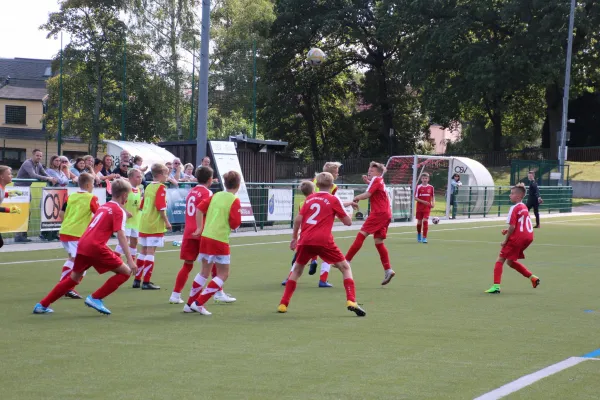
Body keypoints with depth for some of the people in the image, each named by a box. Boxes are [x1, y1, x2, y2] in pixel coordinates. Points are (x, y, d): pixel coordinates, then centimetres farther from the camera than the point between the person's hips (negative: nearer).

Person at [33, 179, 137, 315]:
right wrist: (130, 260, -14)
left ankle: (42, 305, 21)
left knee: (74, 278, 21)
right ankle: (95, 298, -2)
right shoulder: (119, 211, -2)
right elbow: (121, 236, -12)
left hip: (82, 245, 8)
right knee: (125, 272, 1)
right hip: (96, 247, -8)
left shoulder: (103, 207, 22)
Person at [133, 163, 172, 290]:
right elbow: (161, 207, -19)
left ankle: (137, 280, 18)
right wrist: (166, 222, -11)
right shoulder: (161, 188, -12)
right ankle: (146, 282, -9)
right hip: (155, 226, -8)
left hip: (144, 224, 8)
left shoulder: (148, 187, 13)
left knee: (143, 251, 14)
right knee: (150, 251, -7)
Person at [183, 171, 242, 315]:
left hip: (205, 237, 7)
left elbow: (200, 209, 7)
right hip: (220, 240, -7)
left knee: (205, 271, 19)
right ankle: (199, 303, -4)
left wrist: (200, 228, 12)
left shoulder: (216, 196, 10)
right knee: (223, 274, 5)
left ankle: (190, 304, 22)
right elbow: (235, 224, -13)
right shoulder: (234, 200, -9)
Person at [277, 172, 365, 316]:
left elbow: (298, 219, 9)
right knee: (345, 267, 7)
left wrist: (294, 237, 20)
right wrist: (340, 212, 24)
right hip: (323, 241, -3)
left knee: (297, 269, 23)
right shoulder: (333, 200, 5)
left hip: (305, 240, 3)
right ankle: (351, 302, -10)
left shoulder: (310, 198, 15)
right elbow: (348, 222, 6)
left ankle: (283, 304, 18)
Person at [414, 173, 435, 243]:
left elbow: (433, 196, 12)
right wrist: (423, 201, -20)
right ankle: (419, 234, 35)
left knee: (425, 221, -13)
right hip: (419, 207, 0)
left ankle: (424, 237, -10)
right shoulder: (418, 187, -5)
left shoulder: (431, 187, 1)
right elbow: (415, 198, -7)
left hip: (427, 207, 0)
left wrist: (433, 203, -5)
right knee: (419, 222, 8)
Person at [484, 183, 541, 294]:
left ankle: (496, 286, -10)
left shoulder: (515, 208, -12)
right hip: (528, 237, 8)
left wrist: (505, 240, -7)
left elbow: (512, 227, -17)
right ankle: (532, 278, 19)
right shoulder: (524, 207, 15)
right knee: (511, 261, 22)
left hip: (517, 238, -8)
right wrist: (508, 231, 9)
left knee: (500, 259, -1)